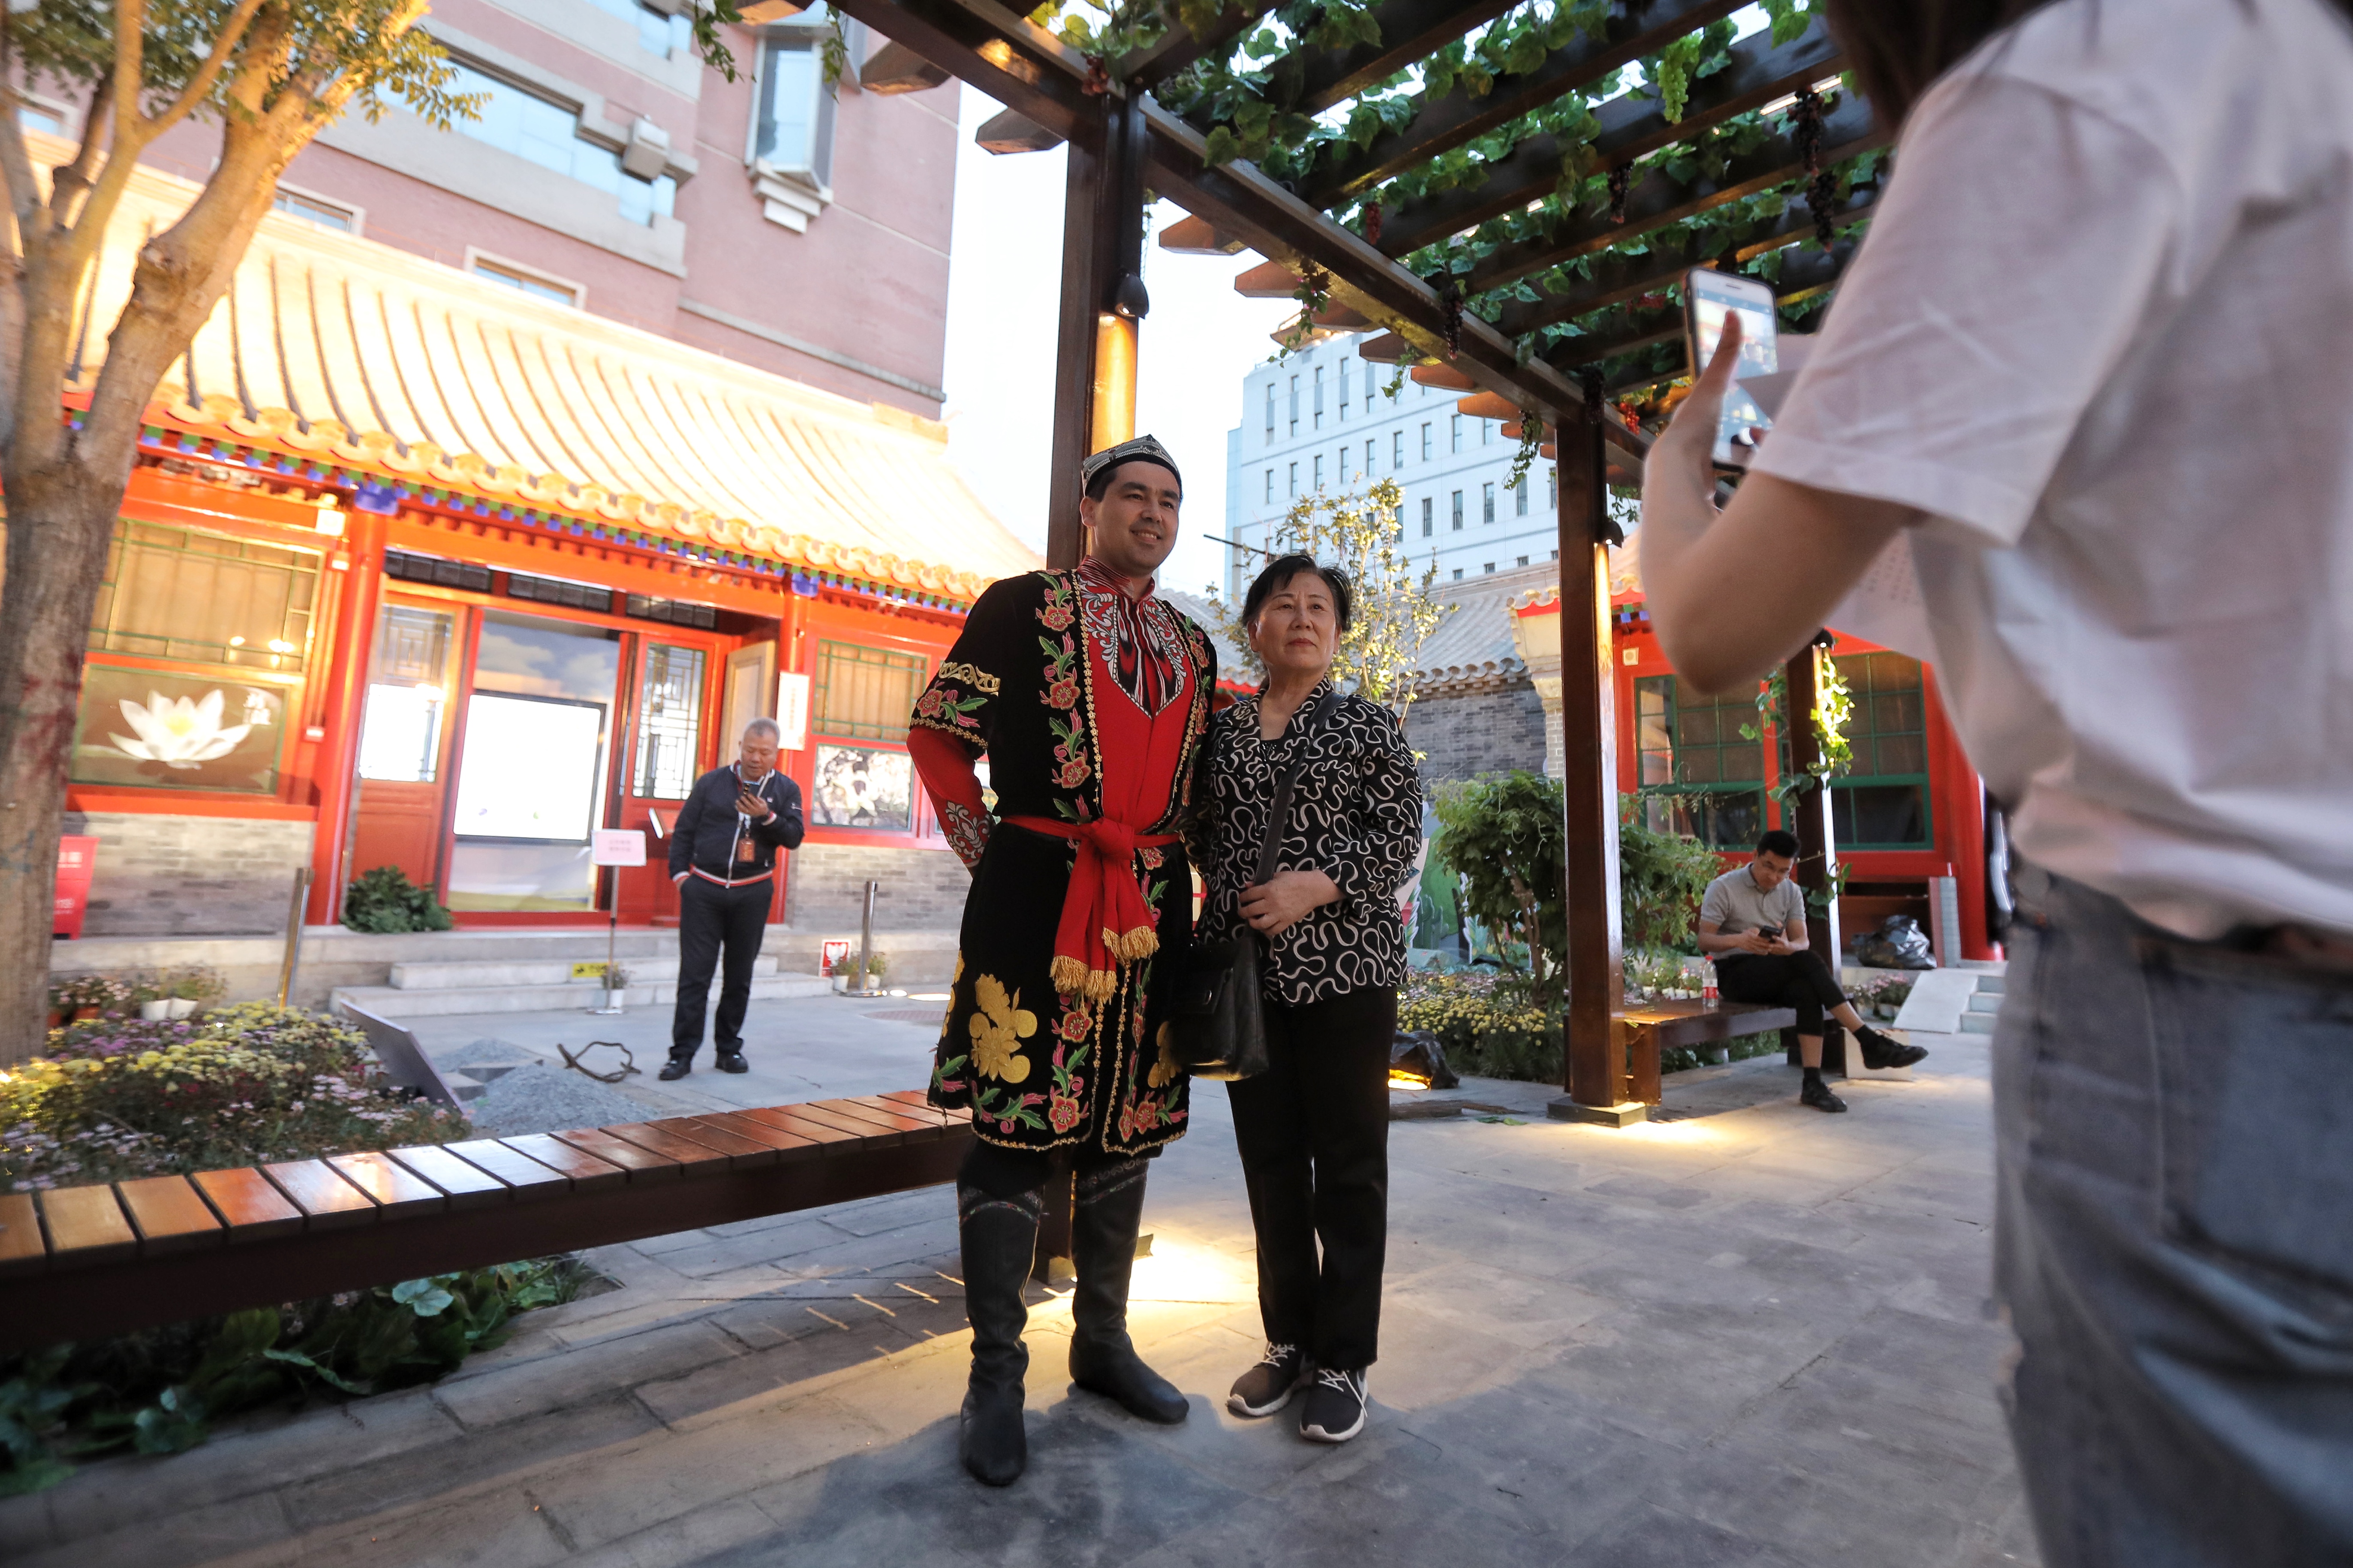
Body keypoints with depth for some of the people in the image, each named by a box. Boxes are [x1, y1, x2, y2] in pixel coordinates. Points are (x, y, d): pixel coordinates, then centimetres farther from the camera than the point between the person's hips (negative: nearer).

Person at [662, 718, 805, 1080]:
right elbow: (683, 830, 8)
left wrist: (767, 817, -19)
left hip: (753, 894, 1)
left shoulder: (786, 790, 6)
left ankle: (730, 1049, 20)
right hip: (704, 890, -1)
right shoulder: (711, 783, 5)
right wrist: (680, 873, -1)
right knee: (694, 974, -2)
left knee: (740, 976, 9)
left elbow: (794, 838, -3)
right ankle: (682, 1053, 2)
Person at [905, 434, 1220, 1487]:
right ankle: (996, 1372, 15)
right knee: (1018, 1124, 0)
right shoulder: (1021, 606, 2)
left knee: (1126, 1121, 13)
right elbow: (937, 732, 1)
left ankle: (1102, 1340, 30)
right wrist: (990, 852, -2)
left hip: (1153, 908, 6)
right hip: (1035, 901, -5)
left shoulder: (1193, 647, 16)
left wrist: (1171, 874, 13)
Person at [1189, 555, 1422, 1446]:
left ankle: (1343, 1358, 17)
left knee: (1348, 1164, 4)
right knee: (1269, 1159, 11)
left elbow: (1400, 837, -5)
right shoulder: (1220, 730, 12)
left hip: (1345, 967, -3)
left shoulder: (1369, 727, 4)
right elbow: (1200, 838, 14)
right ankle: (1288, 1338, 27)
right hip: (1246, 970, 3)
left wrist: (1315, 887, -18)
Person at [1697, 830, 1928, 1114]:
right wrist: (1737, 940, -33)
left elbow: (1803, 943, 1)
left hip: (1777, 976, 5)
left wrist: (1788, 947, -25)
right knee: (1806, 962, -31)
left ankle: (1813, 1084, -34)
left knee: (1806, 991, -33)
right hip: (1734, 973, -5)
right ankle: (1871, 1042, -31)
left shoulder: (1792, 892, 11)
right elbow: (1703, 941, -12)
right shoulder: (1723, 888, -5)